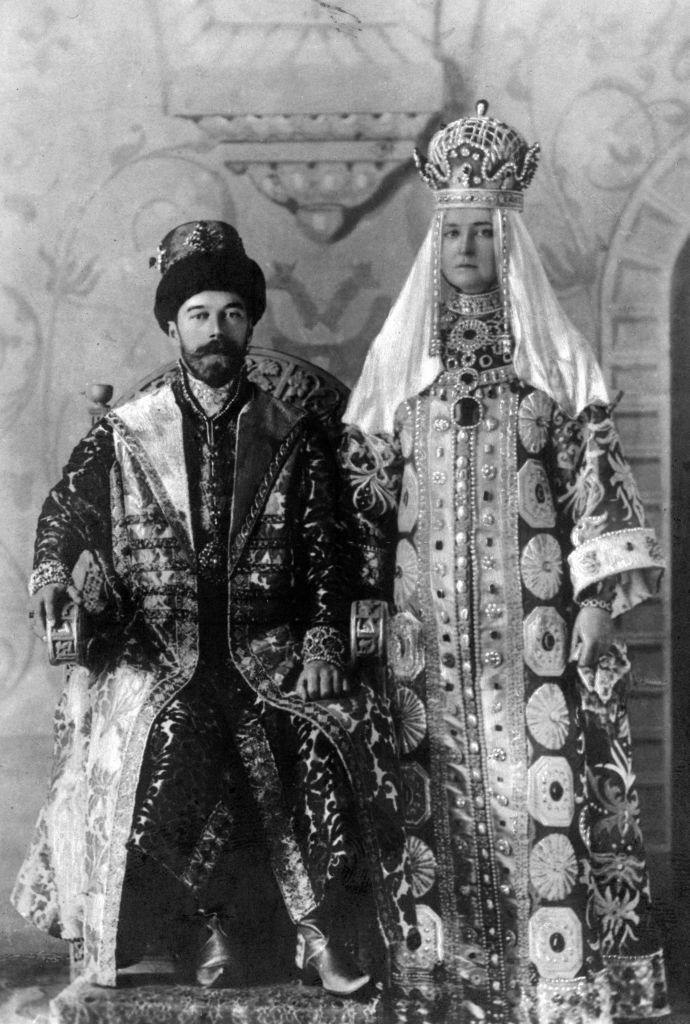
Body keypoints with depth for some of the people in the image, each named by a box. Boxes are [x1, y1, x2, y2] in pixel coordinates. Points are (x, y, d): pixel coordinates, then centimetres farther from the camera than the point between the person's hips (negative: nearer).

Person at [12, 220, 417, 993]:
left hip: (268, 651, 1)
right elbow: (64, 512, 7)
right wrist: (51, 573, -15)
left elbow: (323, 552, 8)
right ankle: (203, 932, -13)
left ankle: (325, 937, -11)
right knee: (164, 741, -29)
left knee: (336, 736, -24)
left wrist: (321, 645, -4)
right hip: (154, 655, 0)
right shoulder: (123, 435, 10)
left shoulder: (292, 437, 11)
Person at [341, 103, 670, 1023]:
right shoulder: (397, 358, 10)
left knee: (544, 785, -5)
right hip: (430, 626, 2)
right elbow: (365, 488, 10)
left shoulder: (555, 355, 5)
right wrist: (360, 597, 3)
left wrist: (598, 596, -8)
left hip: (534, 616, -1)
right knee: (442, 797, 1)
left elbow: (597, 475, 1)